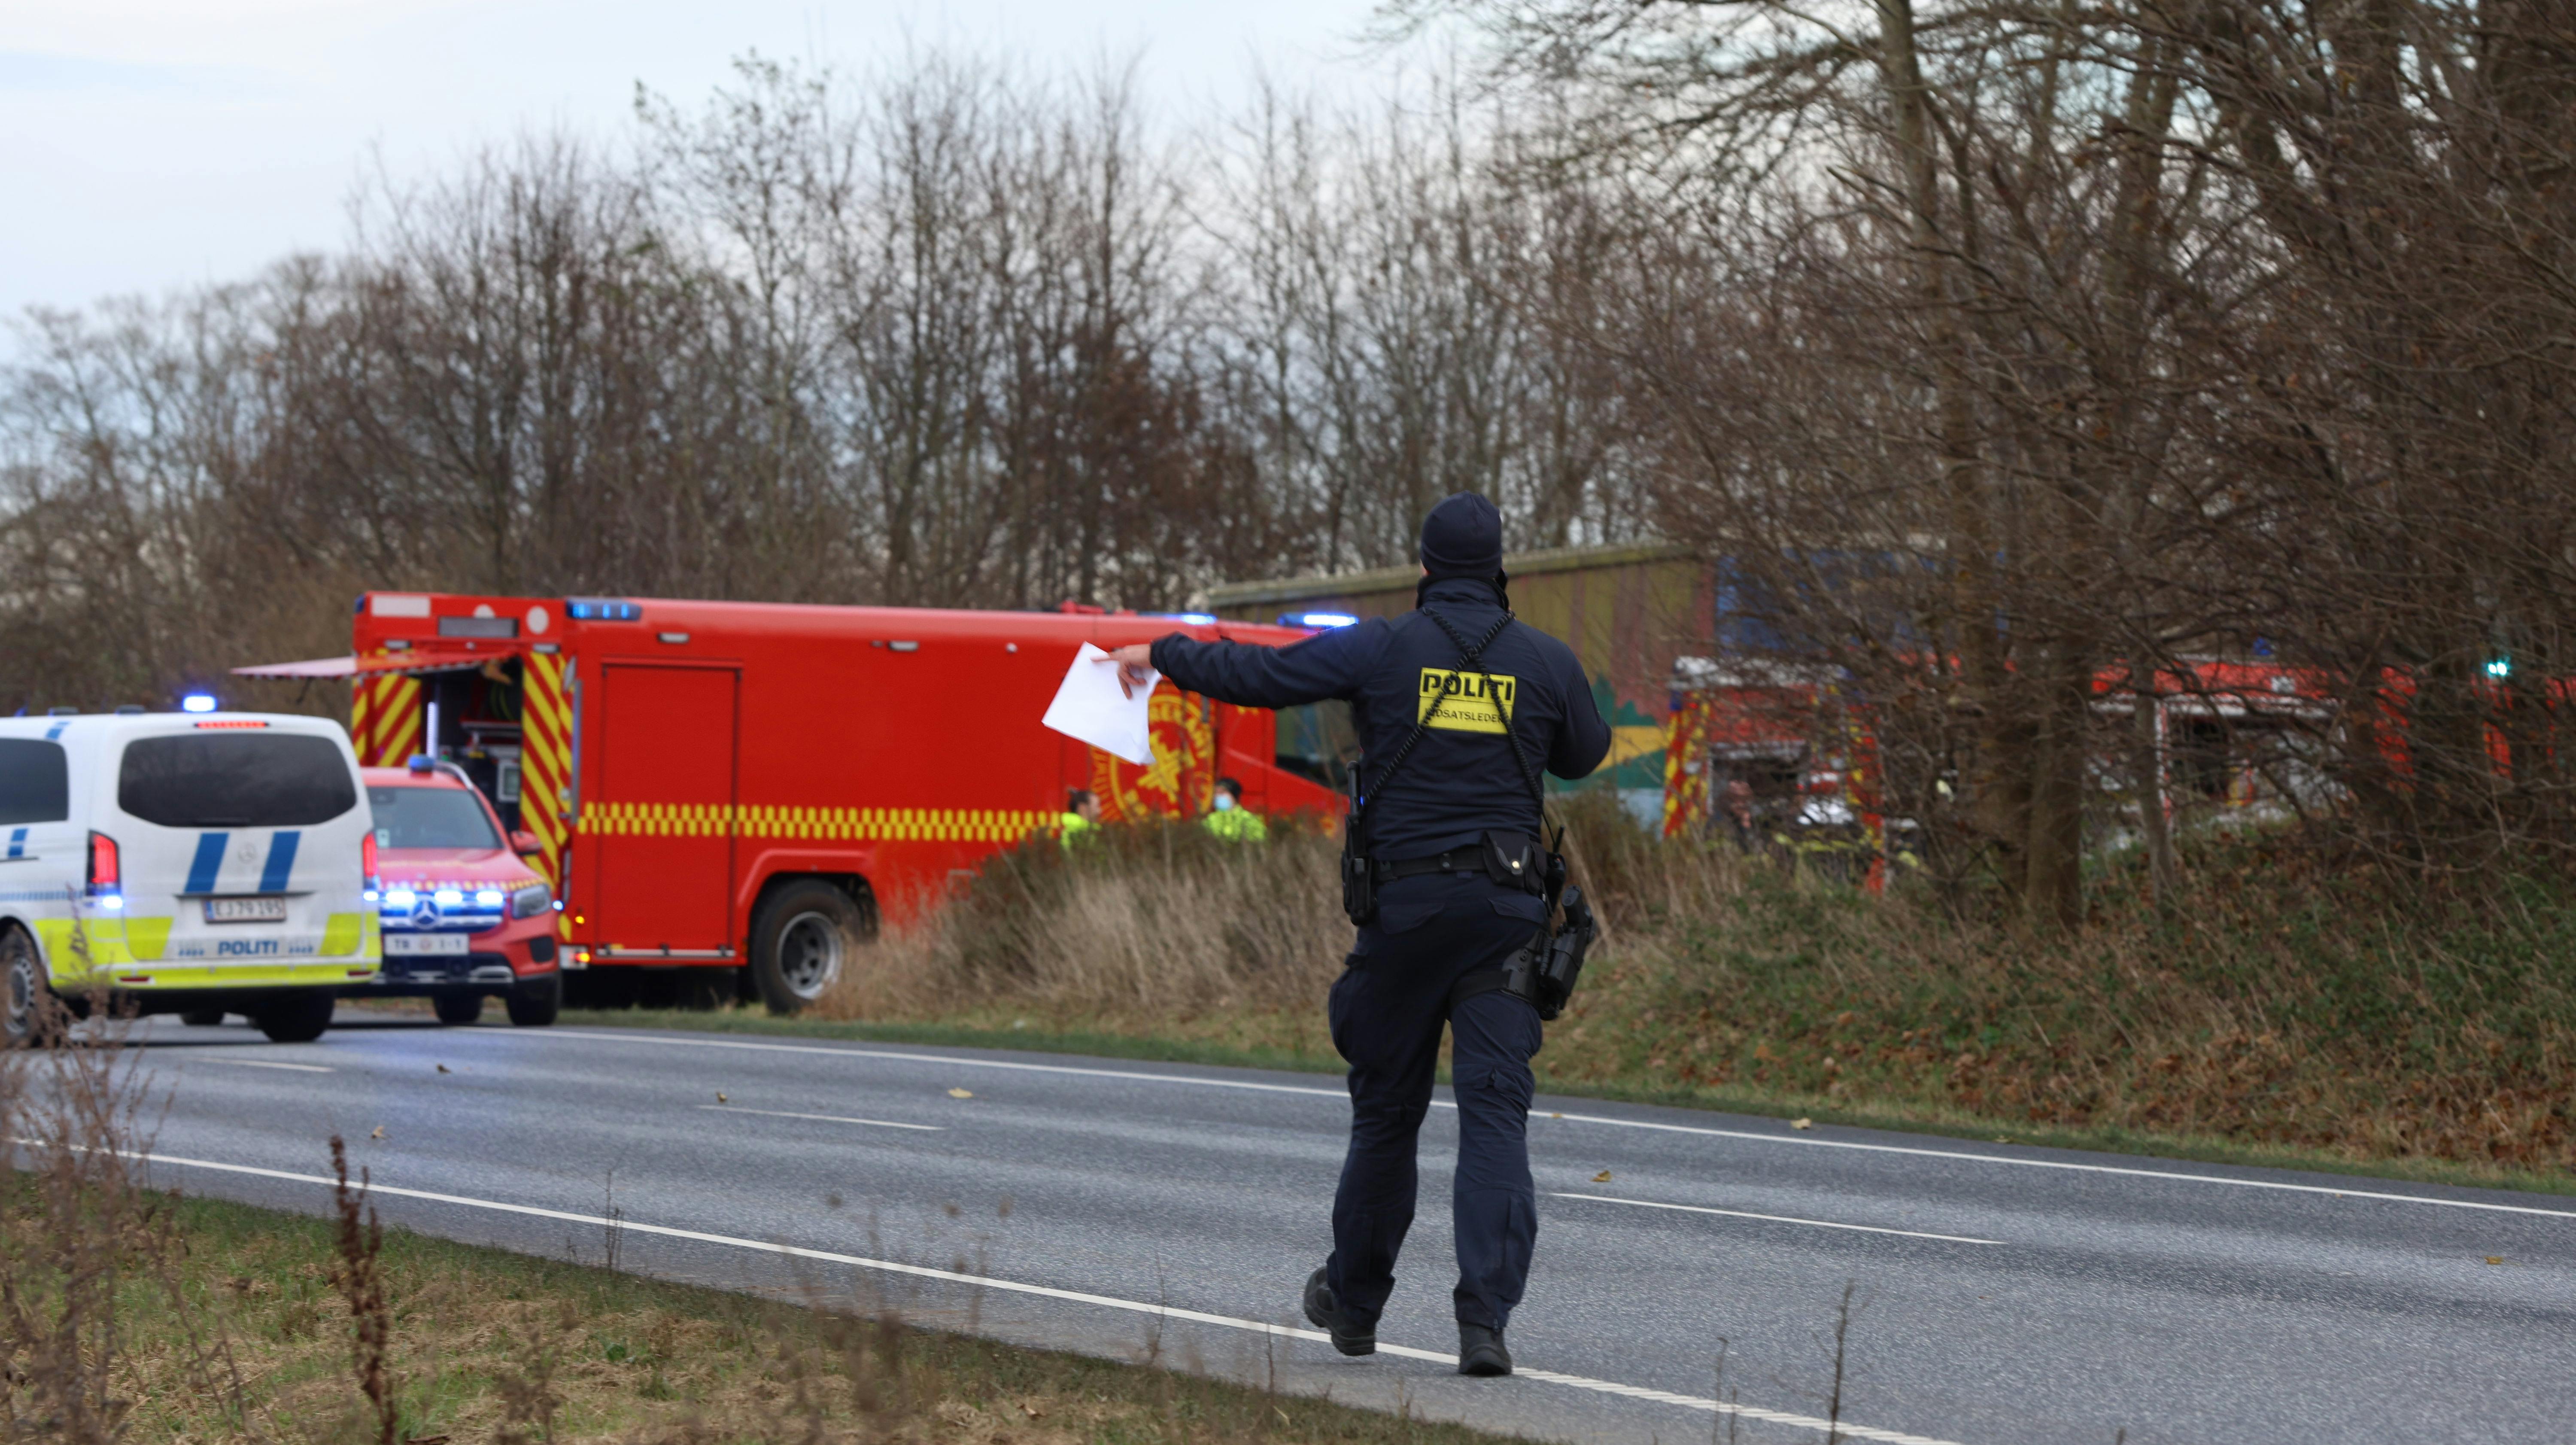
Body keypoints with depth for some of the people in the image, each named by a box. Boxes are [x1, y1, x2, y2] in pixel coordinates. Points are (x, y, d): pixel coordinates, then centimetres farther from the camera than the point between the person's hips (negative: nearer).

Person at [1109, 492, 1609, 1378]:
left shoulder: (1382, 649, -3)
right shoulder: (1548, 662, 2)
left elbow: (1255, 674, 2)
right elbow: (1585, 755, 21)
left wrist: (1159, 654, 18)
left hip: (1406, 898, 0)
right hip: (1507, 907, 0)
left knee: (1386, 1105, 13)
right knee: (1496, 1109, -5)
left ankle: (1354, 1302, 29)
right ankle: (1484, 1316, -18)